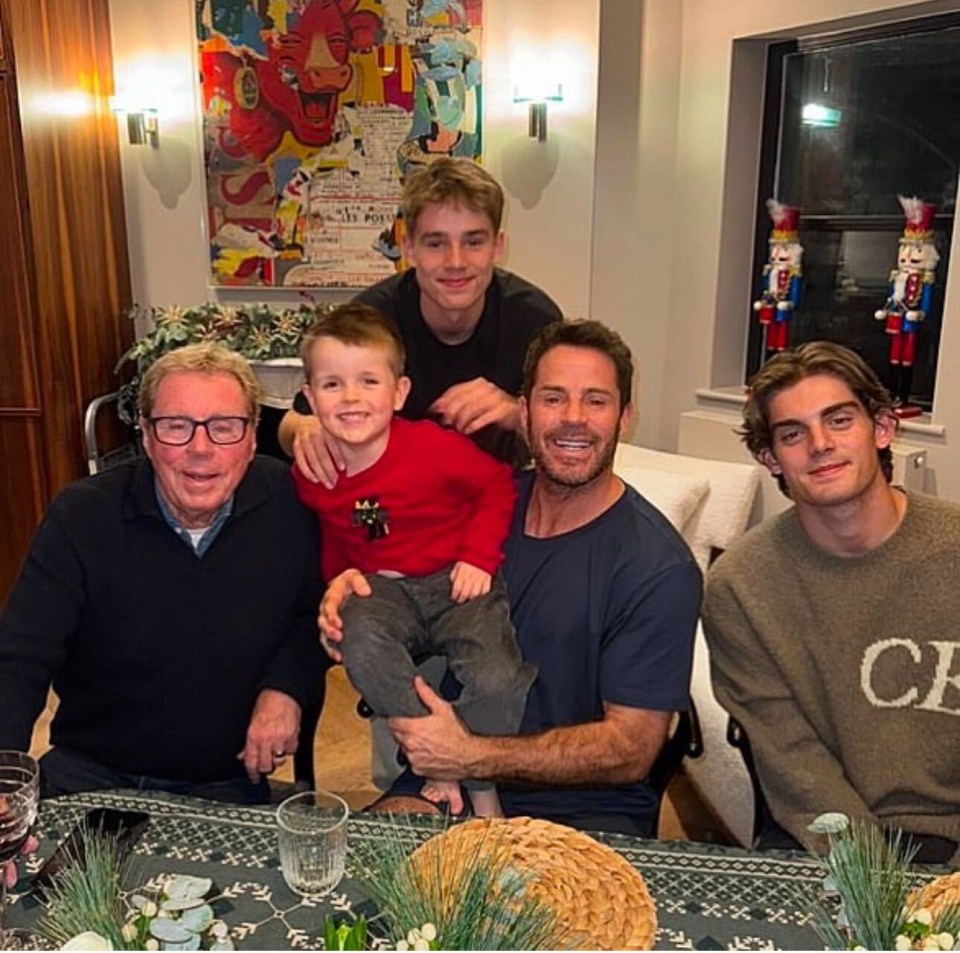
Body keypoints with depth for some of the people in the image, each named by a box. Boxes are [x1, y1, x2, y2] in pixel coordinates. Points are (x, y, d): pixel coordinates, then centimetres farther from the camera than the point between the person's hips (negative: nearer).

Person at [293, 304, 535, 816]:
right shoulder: (311, 475, -3)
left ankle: (481, 786, 6)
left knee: (496, 682, -26)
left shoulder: (433, 447, -16)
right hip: (382, 587, 3)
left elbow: (498, 483, -4)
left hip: (458, 581, -3)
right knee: (359, 637, -33)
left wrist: (479, 556, -9)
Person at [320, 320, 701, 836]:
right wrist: (355, 593, -8)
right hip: (446, 778, 4)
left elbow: (632, 750, -14)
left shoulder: (659, 568, -14)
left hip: (587, 809, -3)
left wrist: (474, 757, -22)